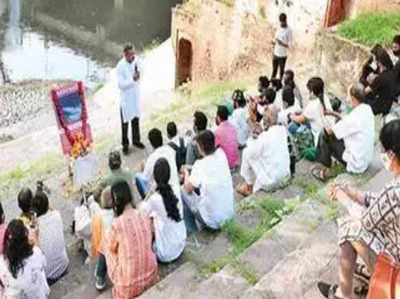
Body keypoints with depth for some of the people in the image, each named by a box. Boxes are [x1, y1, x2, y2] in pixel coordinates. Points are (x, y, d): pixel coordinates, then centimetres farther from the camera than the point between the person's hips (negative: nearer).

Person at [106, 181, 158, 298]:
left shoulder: (117, 224, -24)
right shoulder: (145, 216, -10)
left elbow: (112, 249, -3)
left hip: (130, 285, -4)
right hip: (151, 276, 4)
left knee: (109, 251, 23)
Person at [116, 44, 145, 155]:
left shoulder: (135, 61, -5)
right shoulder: (120, 66, -22)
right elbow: (121, 84, -24)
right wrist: (132, 79, -31)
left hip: (135, 95, 6)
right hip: (126, 97, -6)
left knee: (136, 119, 19)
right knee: (125, 122, 8)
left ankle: (136, 140, 36)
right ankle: (125, 144, 22)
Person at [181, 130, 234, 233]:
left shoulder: (200, 165, -23)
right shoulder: (221, 155, -6)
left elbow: (188, 189, -8)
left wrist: (186, 173, 9)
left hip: (212, 218, -6)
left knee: (183, 191, 10)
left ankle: (191, 230, 20)